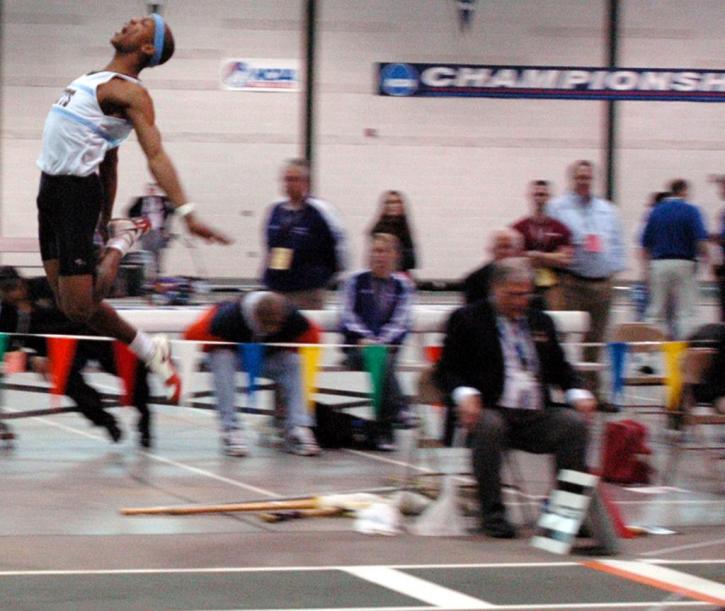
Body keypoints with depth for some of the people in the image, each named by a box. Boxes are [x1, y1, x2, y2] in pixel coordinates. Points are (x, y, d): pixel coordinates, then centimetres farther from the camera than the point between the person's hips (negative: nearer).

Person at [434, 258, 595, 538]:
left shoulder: (541, 322, 22)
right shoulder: (467, 319, 7)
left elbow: (560, 368, 24)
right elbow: (446, 370, 3)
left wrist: (577, 393, 2)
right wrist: (464, 394, -19)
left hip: (536, 415, 4)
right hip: (490, 410, -4)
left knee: (574, 422, -24)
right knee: (488, 426, -38)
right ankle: (492, 514, -28)